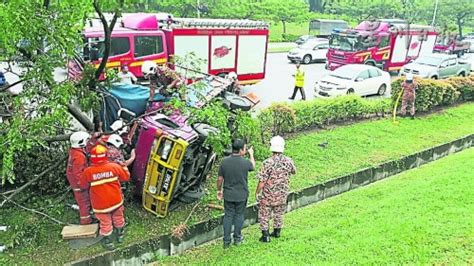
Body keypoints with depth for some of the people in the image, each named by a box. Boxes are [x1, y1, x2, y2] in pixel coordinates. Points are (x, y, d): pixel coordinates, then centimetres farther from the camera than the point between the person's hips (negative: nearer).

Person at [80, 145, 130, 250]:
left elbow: (83, 186, -1)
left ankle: (108, 242, 33)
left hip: (100, 204, -2)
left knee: (105, 222, 18)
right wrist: (125, 168, 17)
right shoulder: (114, 166, -16)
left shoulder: (88, 172, -19)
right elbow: (126, 177, -1)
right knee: (118, 218, 26)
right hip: (116, 200, 2)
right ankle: (120, 235, 45)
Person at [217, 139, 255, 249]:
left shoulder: (224, 161, -10)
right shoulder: (245, 162, -16)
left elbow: (220, 179, -4)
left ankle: (226, 241, 17)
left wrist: (219, 190, 12)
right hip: (241, 195, -2)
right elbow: (253, 166, 8)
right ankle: (237, 238, 28)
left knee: (228, 216, 12)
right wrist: (251, 154, 23)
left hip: (228, 194, 2)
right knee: (239, 215, 15)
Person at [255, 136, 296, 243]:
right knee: (278, 214, 23)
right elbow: (294, 172, 12)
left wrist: (257, 192, -5)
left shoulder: (268, 162, -23)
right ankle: (277, 232, 36)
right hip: (282, 195, 4)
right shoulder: (288, 161, -10)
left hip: (268, 195, -4)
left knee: (264, 215, 12)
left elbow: (262, 181, -19)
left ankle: (265, 235, 15)